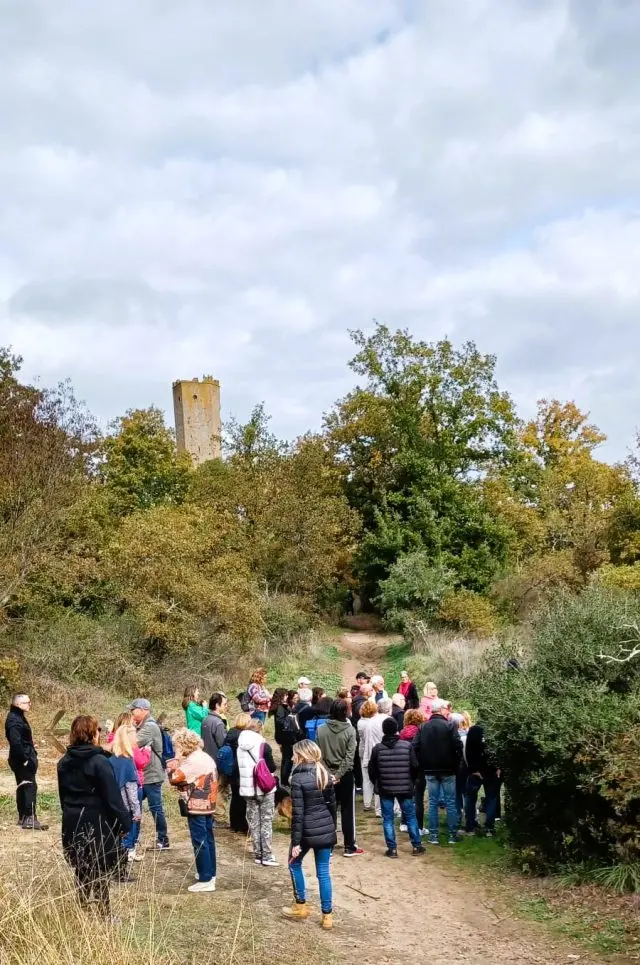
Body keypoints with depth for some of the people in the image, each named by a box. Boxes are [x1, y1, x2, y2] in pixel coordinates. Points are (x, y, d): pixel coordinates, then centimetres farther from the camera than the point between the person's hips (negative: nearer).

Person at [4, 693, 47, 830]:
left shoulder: (18, 717, 13)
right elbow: (16, 742, -28)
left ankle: (23, 817, 23)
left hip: (23, 759, 11)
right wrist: (24, 759, -23)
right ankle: (29, 819, -10)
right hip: (23, 761, -11)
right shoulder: (15, 720, -19)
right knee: (30, 787, -10)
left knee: (23, 788, 15)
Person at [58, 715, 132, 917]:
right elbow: (112, 797, -17)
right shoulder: (99, 762, -16)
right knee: (101, 874, 3)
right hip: (97, 824, -6)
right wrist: (124, 822, -10)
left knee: (81, 871, 16)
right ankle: (104, 916, 8)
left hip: (73, 824, 6)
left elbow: (63, 795, 13)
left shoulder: (64, 762, 5)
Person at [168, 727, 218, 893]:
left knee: (200, 842, -5)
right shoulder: (206, 757, 11)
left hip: (197, 807, -10)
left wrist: (174, 761, -8)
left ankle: (205, 880, -3)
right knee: (208, 839, 17)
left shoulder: (193, 761, -19)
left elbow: (174, 778, -21)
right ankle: (210, 873, 26)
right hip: (208, 805, 10)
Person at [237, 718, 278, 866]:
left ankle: (258, 854, 13)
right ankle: (267, 856, 0)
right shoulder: (263, 745, -13)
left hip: (248, 788, 4)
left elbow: (239, 767, 8)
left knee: (253, 822, 11)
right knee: (266, 822, 2)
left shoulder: (240, 746, 2)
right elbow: (272, 768, -11)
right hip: (265, 788, -4)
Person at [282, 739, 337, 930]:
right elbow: (332, 805, 11)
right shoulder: (325, 774, 5)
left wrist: (296, 841, -13)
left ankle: (301, 907, 24)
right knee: (323, 872, 11)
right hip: (326, 830, 5)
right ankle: (327, 916, 12)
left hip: (307, 831, -5)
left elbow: (297, 813, -16)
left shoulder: (298, 778, -15)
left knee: (295, 864, 20)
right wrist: (332, 829, 20)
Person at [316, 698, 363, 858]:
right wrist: (339, 775, -14)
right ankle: (349, 847, 10)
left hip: (327, 776, 2)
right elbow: (349, 757, -15)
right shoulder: (350, 730, -10)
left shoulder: (321, 730, -5)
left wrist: (328, 773, -5)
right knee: (347, 812, 7)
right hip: (345, 776, -2)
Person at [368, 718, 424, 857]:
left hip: (385, 788, 0)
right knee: (410, 816, 12)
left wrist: (376, 783, 18)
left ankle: (392, 848, 6)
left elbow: (372, 769, 0)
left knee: (388, 819, 7)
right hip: (405, 788, 0)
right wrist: (411, 781, 13)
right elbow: (414, 766, -3)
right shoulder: (407, 746, -7)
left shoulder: (377, 748, -6)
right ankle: (417, 846, 16)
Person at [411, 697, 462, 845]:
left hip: (430, 770, 3)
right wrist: (456, 762, -3)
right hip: (448, 770, -3)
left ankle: (433, 835, 8)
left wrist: (421, 764, 5)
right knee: (450, 803, 6)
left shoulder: (423, 727, 1)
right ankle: (452, 835, 8)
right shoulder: (449, 726, -10)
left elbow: (415, 747, -4)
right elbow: (458, 745, -18)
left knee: (433, 803, 9)